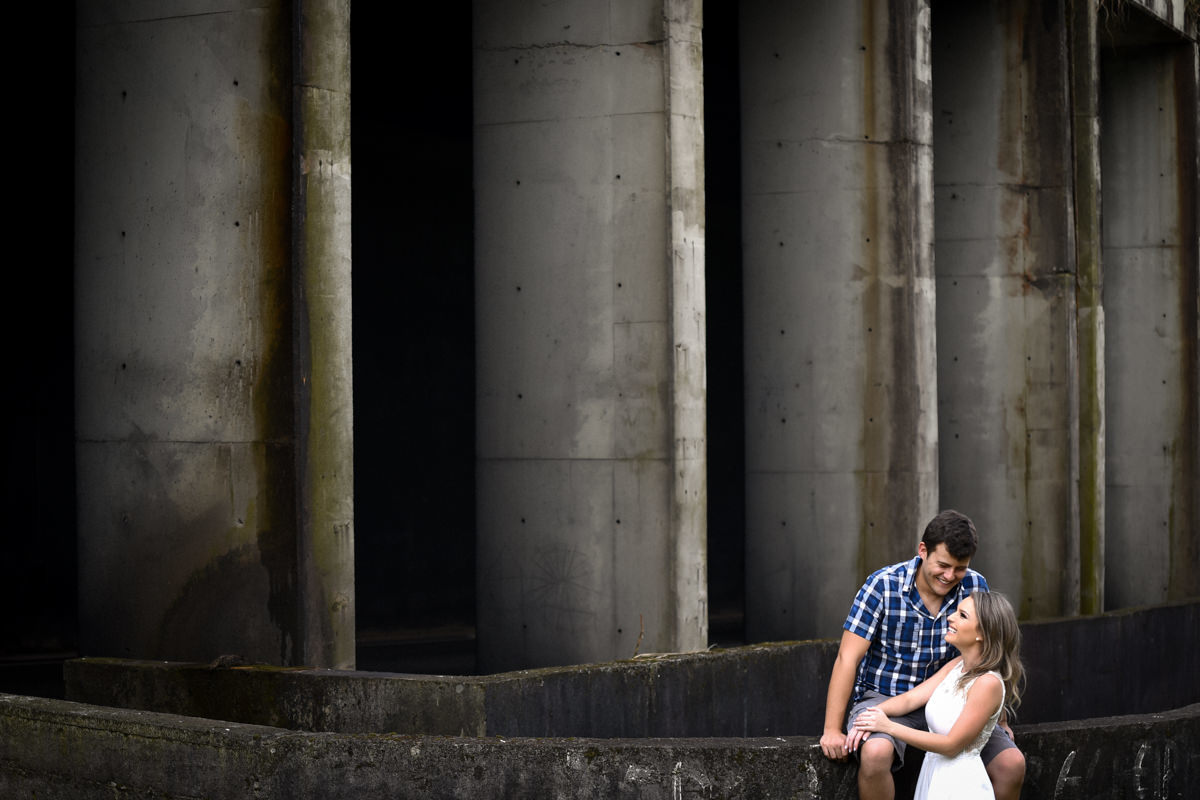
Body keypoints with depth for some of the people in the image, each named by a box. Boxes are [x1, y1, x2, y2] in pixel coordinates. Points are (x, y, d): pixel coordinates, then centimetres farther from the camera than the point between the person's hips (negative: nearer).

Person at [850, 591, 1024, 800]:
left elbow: (951, 745, -17)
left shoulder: (988, 683, -19)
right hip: (932, 773, 8)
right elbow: (910, 699, 5)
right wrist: (873, 713, -14)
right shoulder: (957, 665, 7)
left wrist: (889, 727, -16)